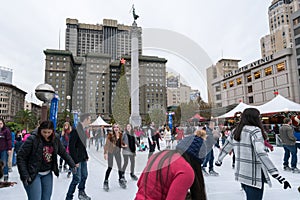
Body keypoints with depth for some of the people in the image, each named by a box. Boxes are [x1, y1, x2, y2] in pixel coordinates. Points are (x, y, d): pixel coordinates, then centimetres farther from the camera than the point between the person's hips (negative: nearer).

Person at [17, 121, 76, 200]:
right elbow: (21, 157, -12)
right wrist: (24, 175, -16)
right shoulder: (32, 140, -16)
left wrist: (72, 165, 11)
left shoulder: (55, 140, -2)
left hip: (47, 174, 5)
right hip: (33, 174, -5)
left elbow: (64, 153, 11)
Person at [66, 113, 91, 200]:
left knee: (84, 176, 17)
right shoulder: (75, 130, -19)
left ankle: (81, 193, 35)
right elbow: (71, 147, -20)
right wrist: (75, 161, -19)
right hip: (77, 159, -8)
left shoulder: (83, 130, 8)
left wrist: (86, 156, 10)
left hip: (83, 159, 8)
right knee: (77, 179, -3)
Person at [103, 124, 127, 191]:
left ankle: (121, 180, 29)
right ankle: (106, 182, 8)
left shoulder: (120, 134, 1)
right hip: (110, 151, -4)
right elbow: (106, 144, -10)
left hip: (118, 151, 4)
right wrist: (105, 153, -14)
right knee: (110, 167, -7)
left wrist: (123, 145, -3)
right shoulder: (110, 134, -11)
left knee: (119, 166, 11)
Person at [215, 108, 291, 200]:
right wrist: (278, 176, -30)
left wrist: (219, 160, 30)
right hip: (254, 176, -7)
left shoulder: (236, 131, 4)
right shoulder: (255, 130, -16)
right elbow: (261, 153, -28)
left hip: (241, 173, 7)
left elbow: (226, 146, 15)